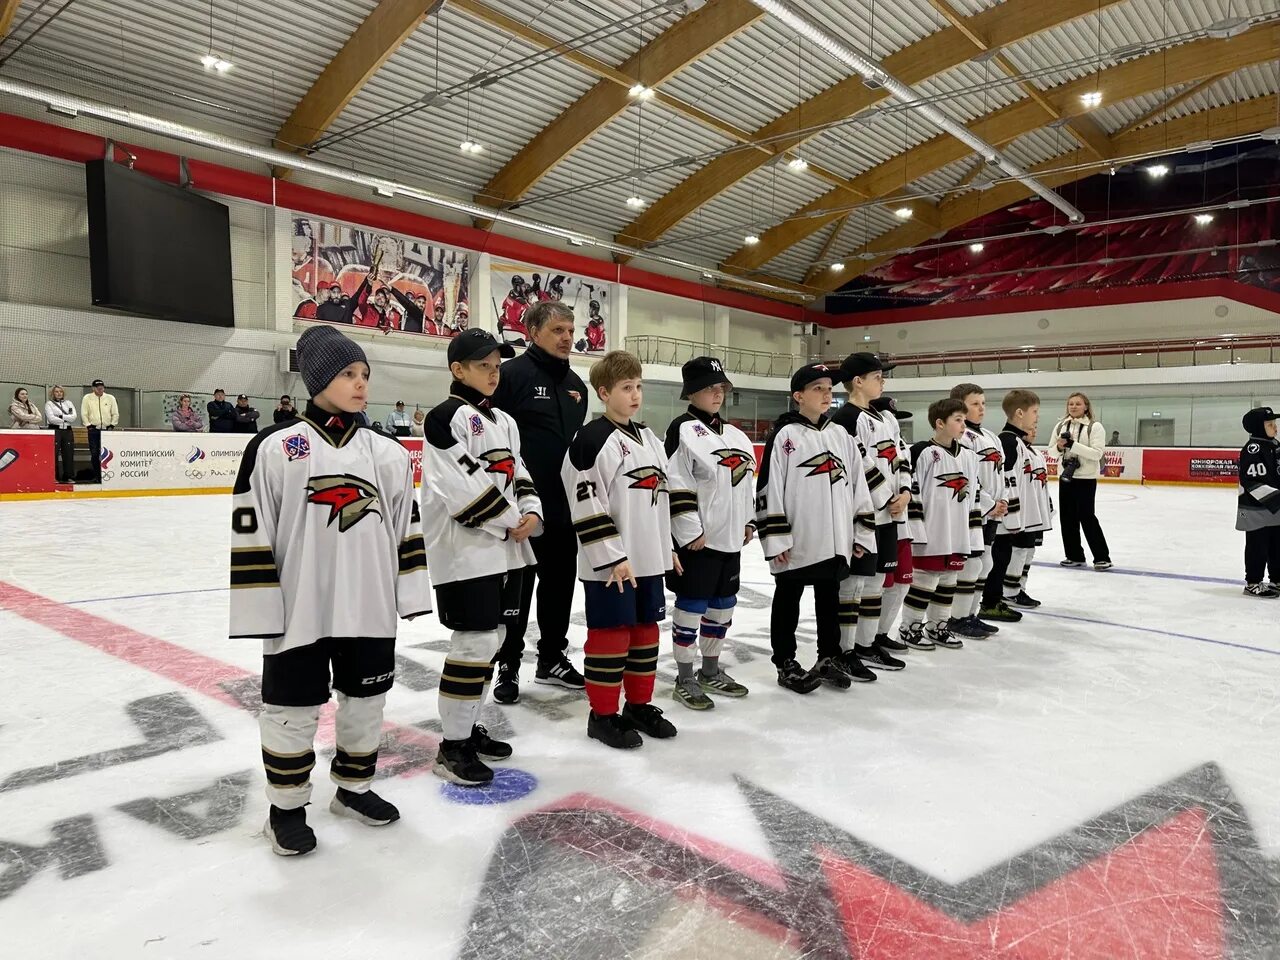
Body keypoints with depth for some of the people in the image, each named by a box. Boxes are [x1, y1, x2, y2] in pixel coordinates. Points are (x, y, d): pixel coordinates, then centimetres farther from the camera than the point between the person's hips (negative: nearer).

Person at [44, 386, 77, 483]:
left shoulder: (69, 403, 16)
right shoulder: (49, 404, 6)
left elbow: (73, 417, 1)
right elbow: (51, 418, -9)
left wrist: (61, 416, -9)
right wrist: (66, 419, -6)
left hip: (67, 430, 3)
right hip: (55, 430, -3)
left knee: (69, 454, 1)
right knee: (54, 454, -5)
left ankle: (69, 477, 5)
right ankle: (54, 477, -2)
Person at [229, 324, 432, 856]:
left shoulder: (389, 454, 5)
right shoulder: (274, 447, -8)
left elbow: (407, 527, 9)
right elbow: (250, 534, -8)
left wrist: (411, 593, 7)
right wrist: (260, 609, -10)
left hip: (369, 610, 4)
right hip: (299, 612, -4)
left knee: (366, 702, 16)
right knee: (293, 710, 10)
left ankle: (353, 788, 37)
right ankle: (287, 806, 30)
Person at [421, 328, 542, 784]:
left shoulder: (503, 421, 16)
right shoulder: (446, 417, -11)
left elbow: (518, 474, 18)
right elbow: (462, 486, -18)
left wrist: (531, 512, -1)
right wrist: (510, 522, -13)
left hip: (505, 550, 9)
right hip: (465, 550, -9)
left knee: (493, 638, 14)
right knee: (475, 642, -7)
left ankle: (468, 726, 29)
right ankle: (453, 746, 6)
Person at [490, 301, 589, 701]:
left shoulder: (576, 385, 13)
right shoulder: (513, 374, -10)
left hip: (566, 507, 7)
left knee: (560, 583, 15)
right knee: (517, 588, 5)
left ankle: (552, 657, 30)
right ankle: (508, 664, 20)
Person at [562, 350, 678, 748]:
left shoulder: (649, 439, 13)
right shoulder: (592, 440, -12)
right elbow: (586, 506, -17)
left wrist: (666, 547, 19)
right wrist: (613, 558, -19)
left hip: (649, 559, 8)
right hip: (609, 564, -8)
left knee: (645, 630, 15)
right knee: (611, 634, 1)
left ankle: (639, 705, 29)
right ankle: (602, 715, 14)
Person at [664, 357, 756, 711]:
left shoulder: (735, 434, 15)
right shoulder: (683, 429, -10)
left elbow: (748, 480, 22)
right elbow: (676, 486, -16)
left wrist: (749, 521, 15)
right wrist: (691, 532, -19)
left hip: (730, 538, 8)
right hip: (697, 539, -8)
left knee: (723, 606, 15)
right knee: (691, 606, 1)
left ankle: (711, 671, 31)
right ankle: (685, 679, 12)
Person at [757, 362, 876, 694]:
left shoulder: (841, 435, 9)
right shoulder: (785, 436, -7)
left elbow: (858, 485, 12)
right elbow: (769, 488, -10)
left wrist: (862, 533, 8)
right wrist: (775, 539, -14)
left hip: (835, 542, 5)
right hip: (796, 543, -5)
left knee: (830, 598, 17)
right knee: (788, 601, 8)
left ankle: (829, 657, 31)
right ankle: (786, 664, 19)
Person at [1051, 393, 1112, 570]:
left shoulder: (1095, 427, -7)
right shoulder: (1060, 425, 7)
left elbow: (1097, 453, -16)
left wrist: (1073, 445, -23)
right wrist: (1059, 448, -12)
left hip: (1086, 478, -5)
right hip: (1065, 476, 5)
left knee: (1087, 516, -4)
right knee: (1068, 517, 8)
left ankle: (1102, 557, 7)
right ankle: (1075, 556, 20)